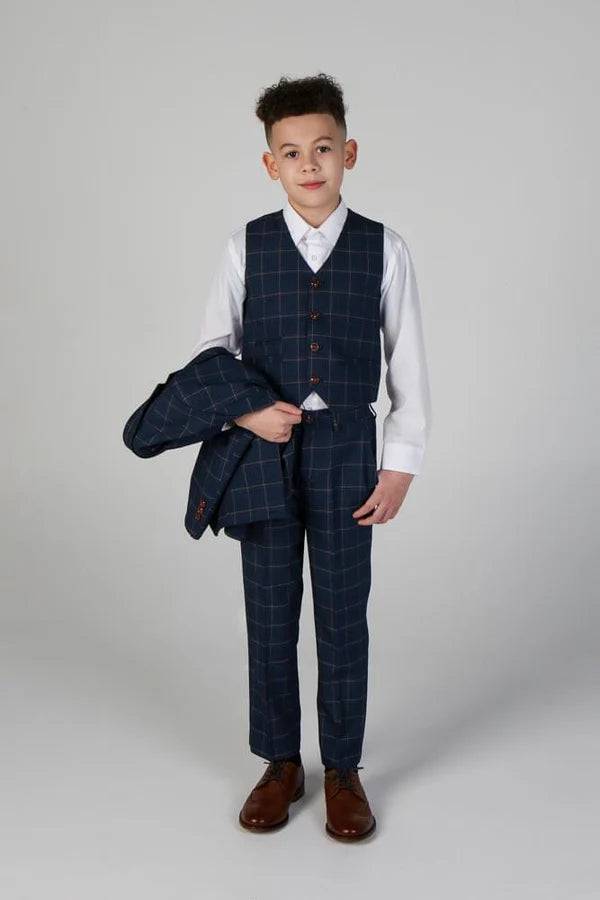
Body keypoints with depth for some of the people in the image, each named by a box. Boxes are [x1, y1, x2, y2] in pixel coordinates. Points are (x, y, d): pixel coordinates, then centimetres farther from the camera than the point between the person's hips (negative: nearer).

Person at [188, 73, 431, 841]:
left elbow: (407, 365, 1)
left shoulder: (384, 250, -2)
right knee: (270, 613, 10)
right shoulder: (246, 246, 0)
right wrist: (243, 411, -12)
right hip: (263, 451, 1)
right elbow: (212, 349, 6)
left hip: (346, 452, -1)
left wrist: (401, 464, -2)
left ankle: (343, 771, 26)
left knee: (344, 617, 8)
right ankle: (279, 764, 29)